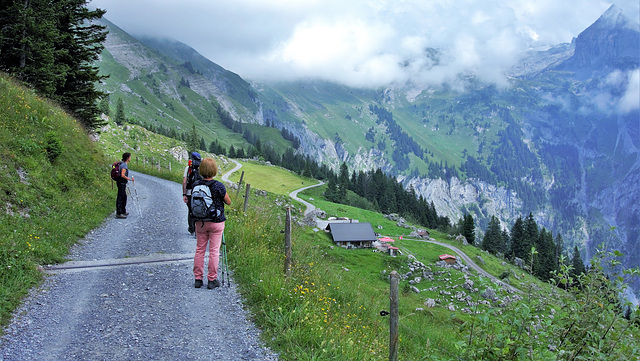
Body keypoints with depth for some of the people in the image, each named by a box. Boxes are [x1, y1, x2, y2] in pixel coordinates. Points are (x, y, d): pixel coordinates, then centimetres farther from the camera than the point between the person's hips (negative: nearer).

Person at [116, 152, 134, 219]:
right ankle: (118, 214, -6)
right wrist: (130, 179, -19)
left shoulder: (122, 164, 13)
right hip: (122, 183, -10)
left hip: (122, 183, 10)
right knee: (120, 198, -7)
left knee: (124, 197, 19)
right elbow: (122, 175, -26)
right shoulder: (124, 165, -17)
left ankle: (123, 212, 27)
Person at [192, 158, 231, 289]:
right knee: (214, 251, 4)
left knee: (199, 250, 12)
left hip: (200, 222, 3)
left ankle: (198, 278, 18)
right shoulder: (219, 186, -15)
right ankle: (212, 280, 9)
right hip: (216, 222, -3)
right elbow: (228, 202, -3)